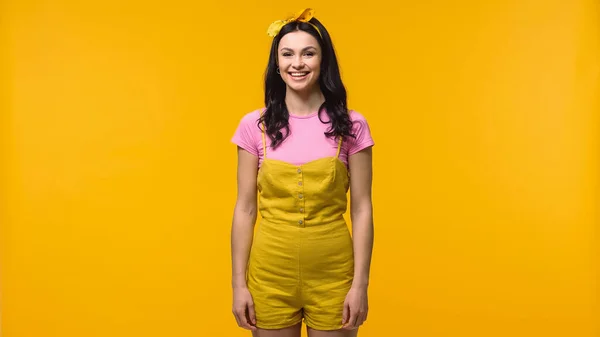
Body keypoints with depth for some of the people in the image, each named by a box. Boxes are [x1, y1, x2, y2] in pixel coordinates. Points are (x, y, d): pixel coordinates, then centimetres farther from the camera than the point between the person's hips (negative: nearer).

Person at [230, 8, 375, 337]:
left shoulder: (351, 126, -4)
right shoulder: (254, 126, -2)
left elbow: (361, 209, -3)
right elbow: (245, 209, 0)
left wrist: (360, 284, -6)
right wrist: (238, 283, -1)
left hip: (332, 275, -1)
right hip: (270, 274, 1)